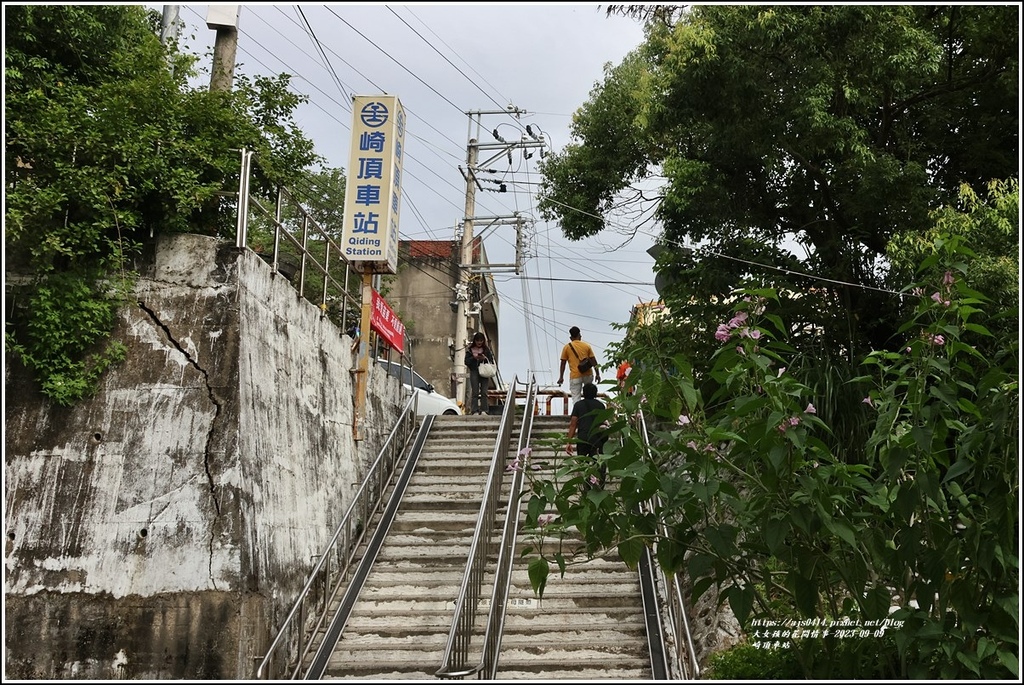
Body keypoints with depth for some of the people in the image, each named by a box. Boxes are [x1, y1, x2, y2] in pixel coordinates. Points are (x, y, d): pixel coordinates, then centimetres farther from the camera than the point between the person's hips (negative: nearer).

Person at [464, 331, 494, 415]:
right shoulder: (470, 349, 8)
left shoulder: (486, 349, 11)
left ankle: (483, 410, -4)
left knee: (484, 392, -5)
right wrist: (473, 357, -12)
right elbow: (466, 361, 2)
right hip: (474, 371, -1)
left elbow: (491, 361, 7)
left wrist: (485, 358, -11)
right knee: (475, 392, -5)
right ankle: (474, 411, -5)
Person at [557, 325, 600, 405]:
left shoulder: (567, 347, 3)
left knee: (576, 398, -1)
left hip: (575, 376, -2)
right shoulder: (586, 346, 7)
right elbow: (594, 361, 4)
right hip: (588, 374, 2)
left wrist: (561, 377, 7)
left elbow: (563, 363, 3)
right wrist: (597, 374, 9)